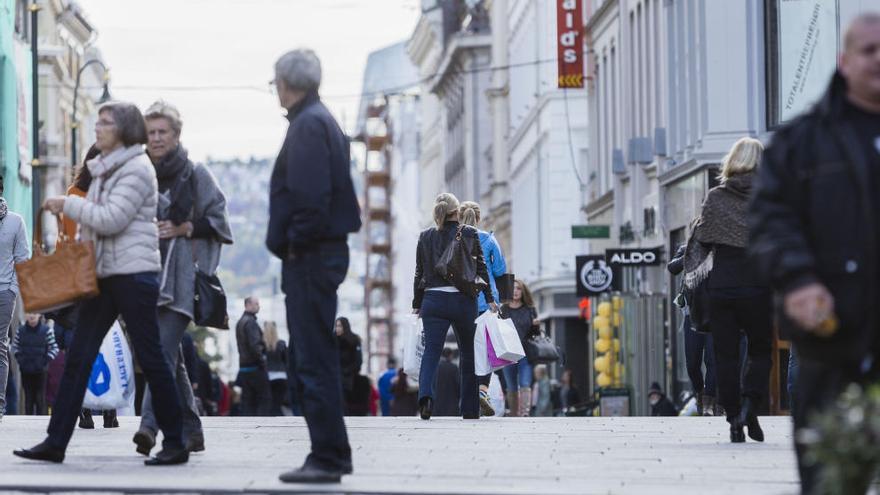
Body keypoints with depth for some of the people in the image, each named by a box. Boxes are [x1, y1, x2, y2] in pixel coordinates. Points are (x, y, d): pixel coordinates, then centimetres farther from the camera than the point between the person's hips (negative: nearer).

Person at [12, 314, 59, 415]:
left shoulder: (46, 330, -6)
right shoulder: (21, 330, 2)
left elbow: (54, 348, -3)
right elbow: (14, 346, 13)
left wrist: (46, 361, -12)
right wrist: (19, 358, 0)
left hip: (40, 370, -2)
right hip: (25, 370, 2)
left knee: (40, 398, -2)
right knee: (28, 397, 6)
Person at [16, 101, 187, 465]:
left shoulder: (137, 169, -10)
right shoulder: (103, 169, 17)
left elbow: (111, 219, -17)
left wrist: (68, 204, -9)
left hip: (134, 273, -9)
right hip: (104, 274, 9)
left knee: (150, 359, -4)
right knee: (78, 357, 3)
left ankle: (175, 444, 3)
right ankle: (56, 442, 2)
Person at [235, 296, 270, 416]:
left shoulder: (240, 322, 17)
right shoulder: (250, 322, -13)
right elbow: (254, 345, -22)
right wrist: (262, 361, -13)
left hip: (243, 367, 9)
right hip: (255, 366, -9)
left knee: (247, 401, 6)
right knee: (265, 398, -4)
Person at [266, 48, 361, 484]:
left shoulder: (308, 125, -13)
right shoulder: (322, 120, 18)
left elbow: (311, 195, -22)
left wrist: (294, 242, -14)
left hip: (310, 256, -10)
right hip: (323, 251, 10)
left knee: (313, 360, -9)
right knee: (312, 357, 14)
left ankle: (327, 457, -8)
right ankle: (331, 453, 18)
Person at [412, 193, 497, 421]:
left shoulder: (425, 237, 6)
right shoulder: (470, 234, 0)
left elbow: (419, 273, 8)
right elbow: (481, 269, 0)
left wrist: (417, 304, 14)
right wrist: (490, 299, 5)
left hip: (433, 300, 1)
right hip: (464, 301, -1)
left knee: (431, 350, -4)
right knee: (468, 353, 13)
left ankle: (425, 394, -31)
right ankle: (470, 409, 16)